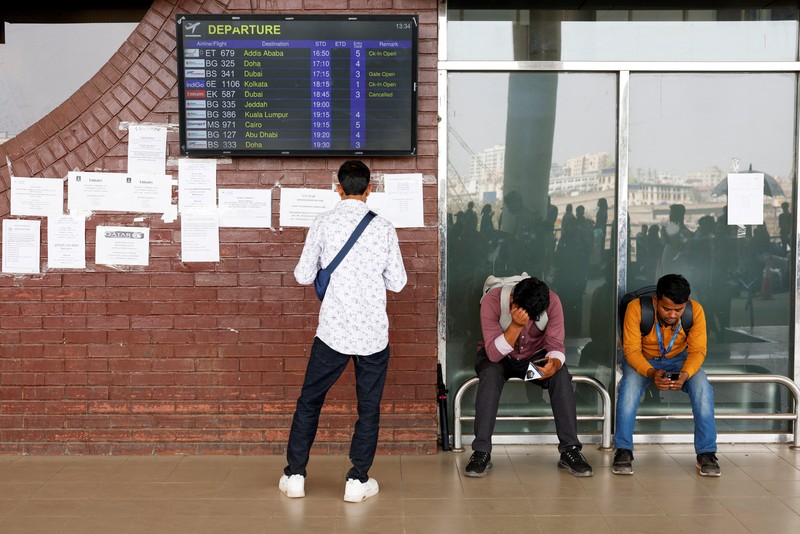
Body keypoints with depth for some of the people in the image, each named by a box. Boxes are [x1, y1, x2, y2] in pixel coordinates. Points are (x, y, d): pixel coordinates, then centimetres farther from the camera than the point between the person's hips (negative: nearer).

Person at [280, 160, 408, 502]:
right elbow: (397, 283, 1)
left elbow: (302, 276, -1)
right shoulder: (383, 228, -3)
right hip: (373, 333, 0)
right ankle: (358, 481, 16)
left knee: (309, 401, 14)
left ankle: (295, 475, 20)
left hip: (334, 331, 0)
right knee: (369, 407, 12)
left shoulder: (323, 223, -5)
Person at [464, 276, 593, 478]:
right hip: (499, 356, -2)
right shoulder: (492, 300, -29)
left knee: (561, 375, -28)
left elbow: (556, 345, -21)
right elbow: (494, 354, -33)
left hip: (536, 355, 2)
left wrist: (554, 364, -44)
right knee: (490, 374, -35)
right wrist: (516, 325, -47)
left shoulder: (552, 302, -23)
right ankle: (481, 452, -28)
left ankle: (570, 450, -19)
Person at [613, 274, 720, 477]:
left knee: (703, 387, -27)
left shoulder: (696, 311, -21)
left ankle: (707, 453, -15)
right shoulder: (636, 308, -27)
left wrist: (684, 374, -38)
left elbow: (697, 350, -17)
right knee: (630, 385, -33)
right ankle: (623, 451, -21)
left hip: (679, 359, 2)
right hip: (643, 360, -1)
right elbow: (631, 350, -24)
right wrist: (651, 373, -43)